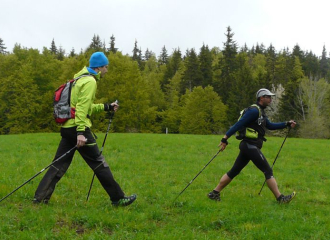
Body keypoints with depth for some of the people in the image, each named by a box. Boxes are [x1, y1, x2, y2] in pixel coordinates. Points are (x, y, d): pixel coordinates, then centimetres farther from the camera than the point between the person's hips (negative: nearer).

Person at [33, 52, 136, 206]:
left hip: (67, 128, 9)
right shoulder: (90, 81, -10)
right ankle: (118, 198, 5)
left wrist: (107, 107, 30)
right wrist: (80, 132, -25)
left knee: (59, 165, 10)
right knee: (99, 164, -2)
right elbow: (82, 108, -20)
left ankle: (40, 197, 9)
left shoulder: (81, 78, 20)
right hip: (77, 128, -9)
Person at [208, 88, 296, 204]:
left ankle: (215, 193, 12)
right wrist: (225, 139, -22)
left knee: (234, 171, 10)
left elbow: (270, 125, 29)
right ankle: (280, 198, 0)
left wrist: (287, 124, 22)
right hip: (251, 146, -10)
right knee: (268, 171, -5)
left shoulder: (260, 112, 22)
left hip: (248, 146, 10)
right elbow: (239, 124, -18)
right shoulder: (254, 111, -11)